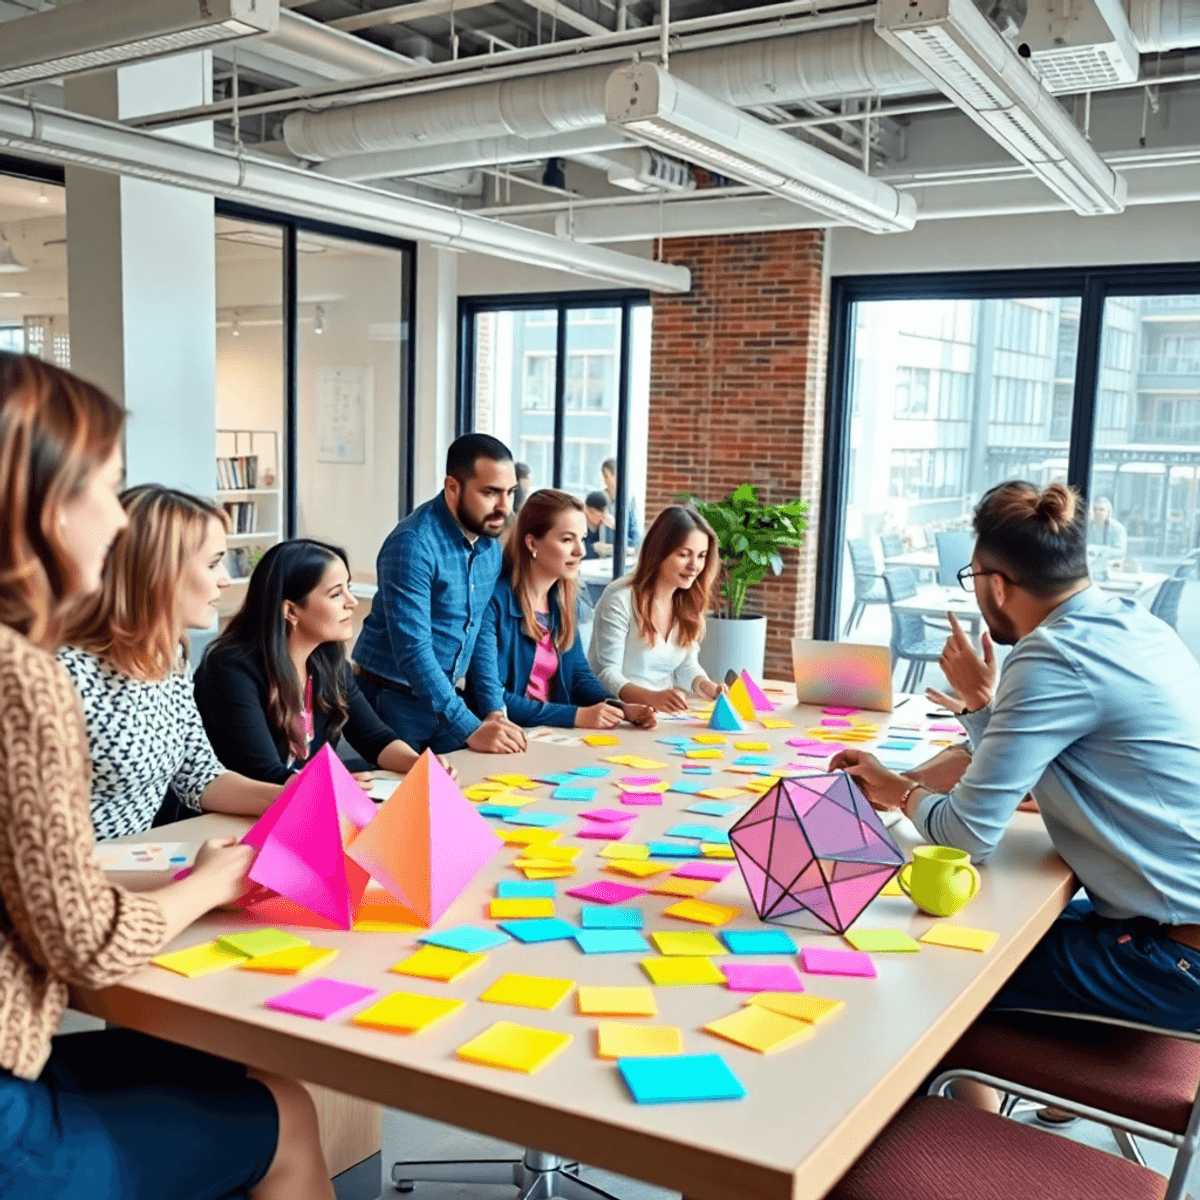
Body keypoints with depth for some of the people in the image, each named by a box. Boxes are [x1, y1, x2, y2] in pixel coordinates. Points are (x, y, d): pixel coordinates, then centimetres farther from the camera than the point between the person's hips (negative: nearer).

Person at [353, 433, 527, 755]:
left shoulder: (491, 543, 1)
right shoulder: (413, 544, -23)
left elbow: (481, 633, 7)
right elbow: (413, 650, -28)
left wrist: (494, 710, -2)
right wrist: (469, 730, -30)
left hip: (445, 698, 7)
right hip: (393, 701, -7)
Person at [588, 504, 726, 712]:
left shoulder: (689, 603, 10)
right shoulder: (620, 598, -14)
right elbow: (607, 674, -18)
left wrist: (704, 685, -9)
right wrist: (652, 697, -35)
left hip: (665, 713, 6)